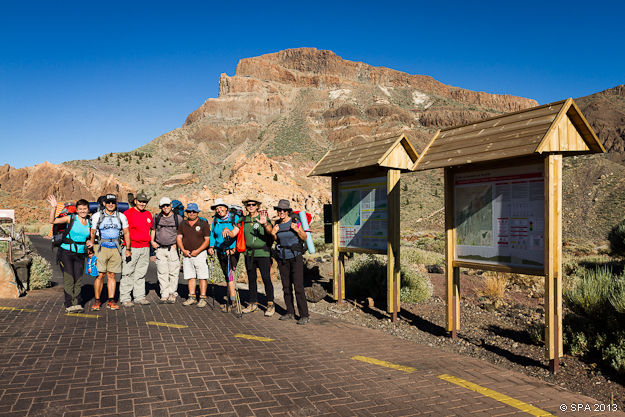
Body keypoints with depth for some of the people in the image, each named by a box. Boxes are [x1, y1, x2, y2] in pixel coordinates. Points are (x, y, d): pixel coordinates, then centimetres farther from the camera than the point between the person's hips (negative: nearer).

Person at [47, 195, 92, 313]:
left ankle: (77, 303, 14)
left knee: (78, 280, 4)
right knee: (68, 279, -7)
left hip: (80, 254, 4)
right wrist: (53, 208, -22)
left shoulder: (89, 223, 9)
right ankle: (69, 305, -2)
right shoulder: (71, 218, -4)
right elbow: (52, 221, -12)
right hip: (66, 252, -4)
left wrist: (88, 242, 2)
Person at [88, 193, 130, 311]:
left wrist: (128, 249, 6)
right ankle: (97, 301, 5)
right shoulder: (97, 216, 4)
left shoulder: (121, 216, 10)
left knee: (111, 276, 5)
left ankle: (111, 301, 9)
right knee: (100, 275, -5)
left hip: (115, 249, 2)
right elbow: (92, 233, 5)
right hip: (101, 248, -2)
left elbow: (126, 233, 12)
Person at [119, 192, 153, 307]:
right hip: (131, 248, -6)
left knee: (141, 274, 10)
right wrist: (126, 249, -12)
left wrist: (151, 241, 17)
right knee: (127, 274, -2)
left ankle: (139, 297, 16)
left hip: (145, 248, 6)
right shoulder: (128, 213, -5)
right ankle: (125, 298, 4)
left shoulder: (148, 214, 15)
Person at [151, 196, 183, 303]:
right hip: (160, 249, 3)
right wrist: (152, 241, 9)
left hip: (173, 248, -2)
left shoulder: (178, 218, 1)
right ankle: (164, 295, 8)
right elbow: (153, 229, 23)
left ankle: (172, 294, 6)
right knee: (162, 273, 3)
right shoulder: (157, 218, 9)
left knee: (173, 272, -3)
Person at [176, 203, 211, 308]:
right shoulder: (183, 224, 11)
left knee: (202, 277, -4)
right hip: (187, 255, 4)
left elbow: (207, 240, -5)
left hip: (200, 254, -4)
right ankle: (192, 297, 16)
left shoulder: (203, 224, -1)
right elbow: (179, 238, 9)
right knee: (190, 277, 8)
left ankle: (203, 298, 0)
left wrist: (197, 251, -14)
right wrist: (183, 250, -7)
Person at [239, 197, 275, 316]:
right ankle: (253, 304, 21)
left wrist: (265, 224, -41)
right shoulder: (243, 220, 9)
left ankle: (270, 305, 2)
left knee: (266, 279, -7)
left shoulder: (264, 218, -5)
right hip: (249, 253, 5)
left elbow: (270, 232, -21)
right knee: (251, 279, 11)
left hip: (263, 253, -5)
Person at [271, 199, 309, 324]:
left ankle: (304, 315, -6)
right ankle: (290, 312, 20)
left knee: (298, 286, -10)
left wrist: (297, 230, -19)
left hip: (296, 257, -5)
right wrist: (273, 233, -1)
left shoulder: (295, 222, -6)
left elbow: (304, 238, -2)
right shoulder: (277, 224, 7)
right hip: (282, 257, 5)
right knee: (286, 286, 9)